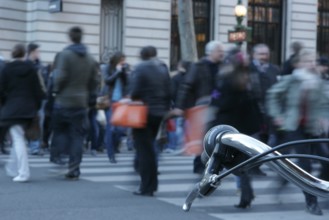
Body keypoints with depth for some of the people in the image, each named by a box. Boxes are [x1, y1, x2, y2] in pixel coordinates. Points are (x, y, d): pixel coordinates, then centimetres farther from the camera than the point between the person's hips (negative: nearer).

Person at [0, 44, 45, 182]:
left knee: (18, 139, -6)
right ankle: (13, 168, 28)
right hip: (28, 108, 4)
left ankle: (23, 173, -14)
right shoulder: (31, 69, 2)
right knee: (19, 138, 18)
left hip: (12, 109, -4)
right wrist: (36, 107, 12)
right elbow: (37, 90, 3)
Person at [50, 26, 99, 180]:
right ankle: (74, 169, 4)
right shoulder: (90, 58, 7)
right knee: (77, 136, 6)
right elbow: (94, 81, 7)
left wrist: (56, 90, 2)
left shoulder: (65, 54, -9)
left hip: (64, 100, -3)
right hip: (81, 102, 4)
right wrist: (91, 100, 13)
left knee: (60, 130, 12)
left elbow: (61, 76, -15)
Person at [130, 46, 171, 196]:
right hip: (160, 113, 6)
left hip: (144, 113, -6)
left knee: (144, 151, -2)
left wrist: (133, 99, 5)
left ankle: (146, 187, -2)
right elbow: (169, 92, 7)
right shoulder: (163, 69, 10)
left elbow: (135, 92, -16)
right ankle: (152, 184, 19)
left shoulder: (140, 69, -9)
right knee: (150, 148, 18)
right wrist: (165, 110, 13)